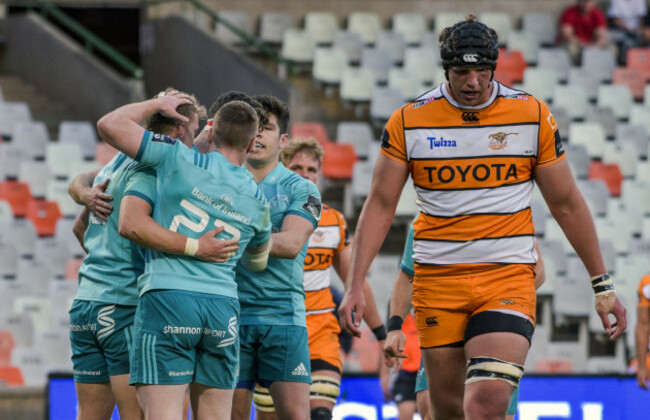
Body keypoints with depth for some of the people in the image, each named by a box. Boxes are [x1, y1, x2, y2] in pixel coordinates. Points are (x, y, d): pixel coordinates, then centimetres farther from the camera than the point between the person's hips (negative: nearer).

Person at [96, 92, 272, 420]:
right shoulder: (257, 201, 12)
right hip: (223, 309, 4)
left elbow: (109, 125, -2)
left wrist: (156, 104, 14)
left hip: (167, 298, -4)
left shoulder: (181, 160, -3)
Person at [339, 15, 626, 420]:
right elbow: (381, 205, 4)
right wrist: (355, 285, -4)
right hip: (437, 280, 2)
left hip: (509, 276, -2)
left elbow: (567, 204, 7)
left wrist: (603, 285, 9)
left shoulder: (533, 115, 0)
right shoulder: (408, 121, 0)